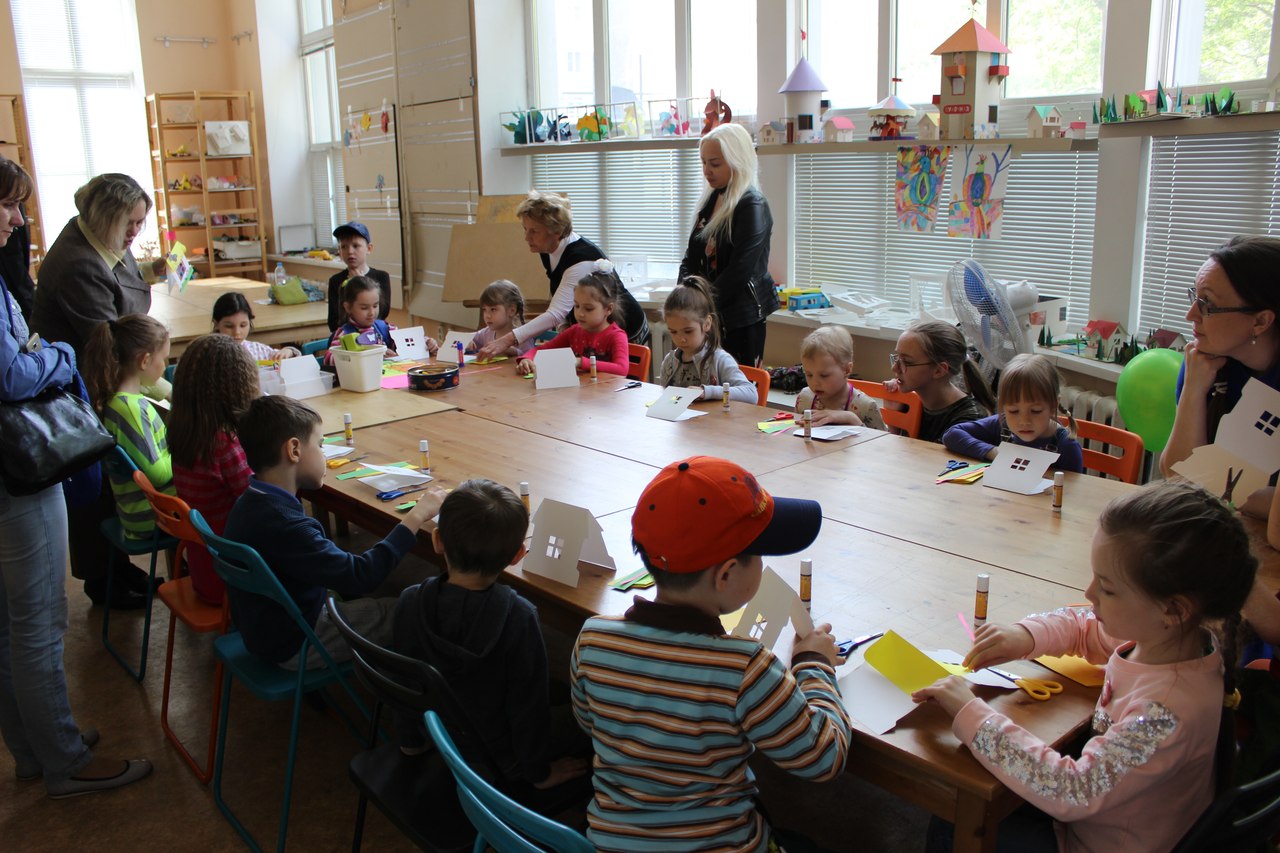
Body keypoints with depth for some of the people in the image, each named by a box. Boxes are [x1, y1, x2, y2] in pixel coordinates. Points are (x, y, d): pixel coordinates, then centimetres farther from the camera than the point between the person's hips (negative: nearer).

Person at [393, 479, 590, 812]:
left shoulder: (410, 602, -17)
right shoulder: (517, 617, -30)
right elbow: (528, 702, -19)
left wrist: (411, 741, 16)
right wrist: (539, 773, -2)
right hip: (497, 768, -5)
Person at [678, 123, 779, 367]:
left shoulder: (753, 206, -13)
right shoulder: (712, 200, 12)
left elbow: (738, 272, -19)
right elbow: (691, 255, 14)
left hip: (741, 318, -7)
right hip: (711, 315, 7)